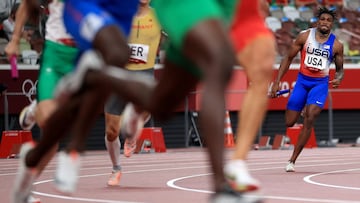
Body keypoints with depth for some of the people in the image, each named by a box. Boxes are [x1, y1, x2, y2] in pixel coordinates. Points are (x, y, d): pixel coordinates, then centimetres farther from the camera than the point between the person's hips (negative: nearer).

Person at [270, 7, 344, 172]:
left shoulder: (336, 45, -3)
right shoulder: (305, 36, -3)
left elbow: (340, 68, 9)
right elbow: (288, 58, 3)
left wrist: (338, 79, -15)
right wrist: (277, 82, -3)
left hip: (320, 84, -1)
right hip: (302, 81, 1)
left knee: (309, 119, -19)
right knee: (289, 123, 0)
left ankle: (292, 160, -12)